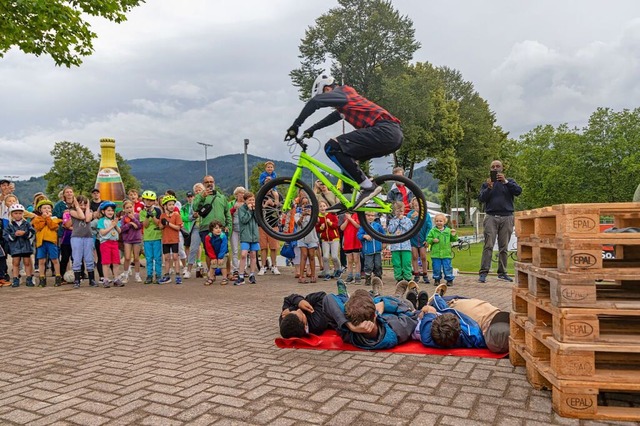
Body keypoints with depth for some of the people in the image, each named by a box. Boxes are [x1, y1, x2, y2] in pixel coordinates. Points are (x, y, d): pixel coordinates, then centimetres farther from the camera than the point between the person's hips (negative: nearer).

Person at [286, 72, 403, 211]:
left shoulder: (340, 93, 2)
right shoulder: (347, 96, 31)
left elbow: (315, 101, -14)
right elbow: (335, 116, 46)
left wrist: (296, 125, -9)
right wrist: (311, 129, 48)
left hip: (384, 131, -10)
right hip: (395, 134, 10)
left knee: (332, 147, -12)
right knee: (347, 155, 22)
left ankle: (368, 187, -11)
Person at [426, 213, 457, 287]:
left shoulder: (448, 230, 6)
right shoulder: (433, 231, 2)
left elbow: (454, 239, 12)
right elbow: (428, 239, 3)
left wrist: (454, 235, -8)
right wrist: (432, 240, -15)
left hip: (446, 254, 0)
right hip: (435, 254, 0)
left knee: (447, 267, 3)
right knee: (436, 268, 5)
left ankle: (449, 279, 16)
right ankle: (437, 279, 21)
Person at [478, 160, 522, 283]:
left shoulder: (509, 182, 14)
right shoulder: (486, 183, 14)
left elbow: (518, 191, -4)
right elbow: (481, 198, 0)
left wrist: (505, 181, -13)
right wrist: (489, 188, -15)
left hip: (506, 217, 1)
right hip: (491, 217, -1)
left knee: (504, 247, 4)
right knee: (488, 246, -10)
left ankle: (502, 273, 11)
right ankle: (483, 273, -11)